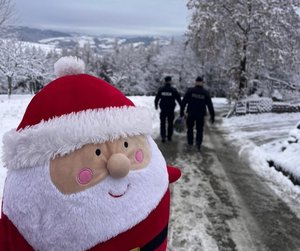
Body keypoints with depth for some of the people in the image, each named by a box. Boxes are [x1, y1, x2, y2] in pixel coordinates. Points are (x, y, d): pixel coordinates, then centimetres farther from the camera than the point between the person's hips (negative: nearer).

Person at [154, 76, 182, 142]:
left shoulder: (161, 89, -3)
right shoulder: (173, 90, -7)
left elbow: (156, 98, 4)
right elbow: (178, 99, -3)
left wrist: (156, 105, 21)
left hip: (163, 110, 0)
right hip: (171, 110, 0)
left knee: (163, 123, 7)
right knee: (170, 124, 14)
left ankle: (163, 137, -6)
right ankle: (169, 137, 20)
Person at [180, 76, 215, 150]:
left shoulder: (190, 90, -3)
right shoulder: (205, 92, -1)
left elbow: (184, 101, -5)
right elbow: (210, 105, -1)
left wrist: (182, 111, 2)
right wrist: (212, 116, 4)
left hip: (191, 113, 0)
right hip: (201, 114, 0)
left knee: (190, 128, 16)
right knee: (200, 129, 11)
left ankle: (190, 142, 20)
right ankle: (198, 142, -5)